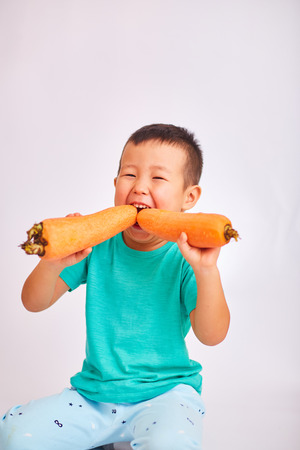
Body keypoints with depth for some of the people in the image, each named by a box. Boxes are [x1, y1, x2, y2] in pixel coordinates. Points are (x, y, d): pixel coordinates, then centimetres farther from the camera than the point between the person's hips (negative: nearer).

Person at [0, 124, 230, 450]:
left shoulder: (185, 257, -12)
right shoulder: (98, 245, -5)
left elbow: (212, 336, -22)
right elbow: (34, 303, -6)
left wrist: (207, 272, -39)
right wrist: (53, 263, -28)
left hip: (164, 390, -3)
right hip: (95, 390, 4)